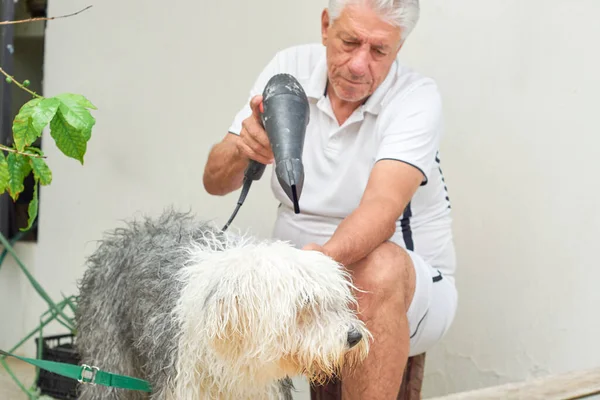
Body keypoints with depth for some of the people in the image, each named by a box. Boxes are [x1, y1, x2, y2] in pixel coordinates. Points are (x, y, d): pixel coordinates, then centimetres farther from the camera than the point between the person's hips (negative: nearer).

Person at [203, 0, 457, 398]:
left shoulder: (417, 97, -15)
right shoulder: (290, 68, -3)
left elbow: (383, 206, -32)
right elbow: (215, 182, -5)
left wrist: (325, 257, -53)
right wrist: (242, 150, -29)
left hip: (404, 289, -3)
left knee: (379, 267, -38)